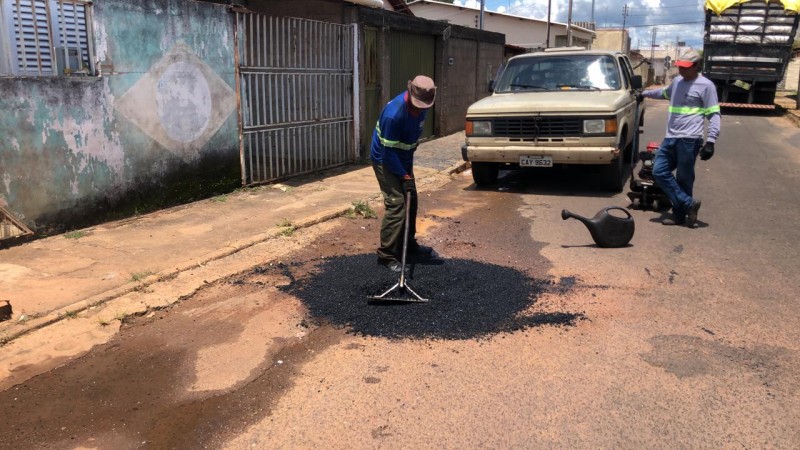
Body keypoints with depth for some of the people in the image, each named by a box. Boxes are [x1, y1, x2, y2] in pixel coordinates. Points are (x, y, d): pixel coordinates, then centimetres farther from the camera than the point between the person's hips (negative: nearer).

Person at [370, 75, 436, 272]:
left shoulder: (421, 106, -8)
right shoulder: (393, 114, -32)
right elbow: (389, 152, -27)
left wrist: (409, 166, 13)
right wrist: (405, 176, -23)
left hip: (404, 158, 8)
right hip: (385, 160, -8)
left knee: (411, 200, 10)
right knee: (396, 203, -14)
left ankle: (409, 244, 26)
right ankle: (386, 254, -9)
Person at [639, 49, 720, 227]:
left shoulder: (706, 85, -4)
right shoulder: (677, 81, 18)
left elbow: (714, 114, -7)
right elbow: (664, 93, 43)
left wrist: (711, 140, -17)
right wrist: (646, 93, 49)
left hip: (689, 140, -8)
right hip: (670, 138, 8)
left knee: (684, 179, -3)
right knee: (659, 172, 0)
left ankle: (680, 214, 7)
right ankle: (689, 203, 5)